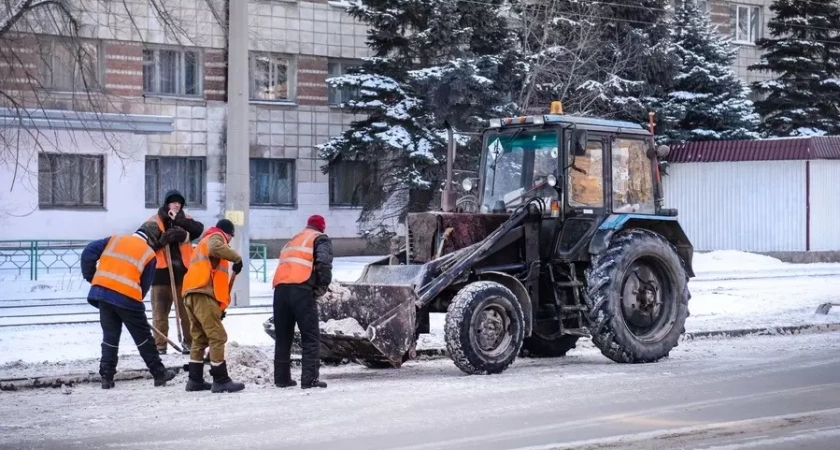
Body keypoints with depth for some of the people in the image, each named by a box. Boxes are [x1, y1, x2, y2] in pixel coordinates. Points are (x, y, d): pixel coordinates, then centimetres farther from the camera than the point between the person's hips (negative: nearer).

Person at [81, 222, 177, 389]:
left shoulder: (115, 240, 15)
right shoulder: (149, 254, 7)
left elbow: (89, 252, 8)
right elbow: (145, 285, 7)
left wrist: (90, 276, 17)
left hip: (101, 291, 3)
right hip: (127, 297, -3)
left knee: (110, 336, 14)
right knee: (143, 337, 10)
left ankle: (107, 377, 9)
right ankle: (159, 374, 17)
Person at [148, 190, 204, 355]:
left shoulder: (185, 219, 12)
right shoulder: (155, 221, 3)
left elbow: (199, 229, -8)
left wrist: (179, 220, -17)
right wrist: (163, 239, -23)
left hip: (183, 270, 2)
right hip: (162, 271, -2)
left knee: (188, 311, 5)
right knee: (160, 312, 0)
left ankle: (189, 342, 14)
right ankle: (160, 345, 5)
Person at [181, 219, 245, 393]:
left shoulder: (204, 241, 35)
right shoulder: (216, 237, 7)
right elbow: (216, 248, -22)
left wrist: (219, 305, 26)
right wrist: (236, 258, -10)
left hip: (191, 294, 10)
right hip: (202, 294, -10)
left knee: (200, 338, 15)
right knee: (217, 337, -9)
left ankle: (195, 380, 17)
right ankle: (221, 381, -10)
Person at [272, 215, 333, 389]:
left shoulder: (292, 241, 32)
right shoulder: (320, 239, 11)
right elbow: (324, 262, -8)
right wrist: (322, 286, 1)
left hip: (280, 288, 6)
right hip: (301, 290, -6)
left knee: (283, 337, 15)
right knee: (311, 337, -2)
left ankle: (282, 378, 16)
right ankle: (309, 379, -9)